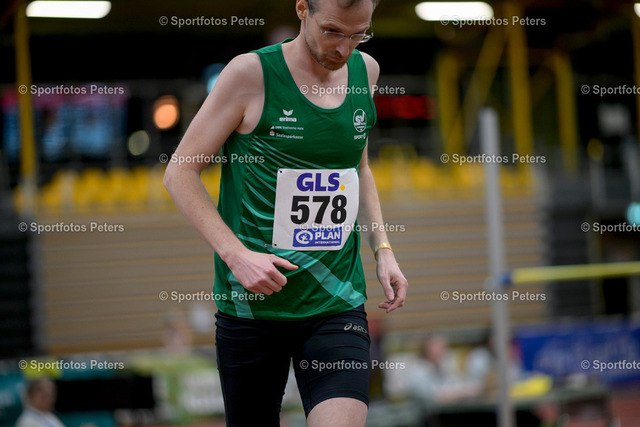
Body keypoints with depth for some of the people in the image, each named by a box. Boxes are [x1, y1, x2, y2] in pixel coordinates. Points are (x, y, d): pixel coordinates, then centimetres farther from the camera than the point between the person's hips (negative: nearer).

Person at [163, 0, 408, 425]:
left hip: (338, 301, 3)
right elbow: (180, 172, -5)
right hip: (250, 302, -3)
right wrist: (236, 254, -16)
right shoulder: (251, 74, -8)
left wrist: (382, 248, 12)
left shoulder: (365, 71, 7)